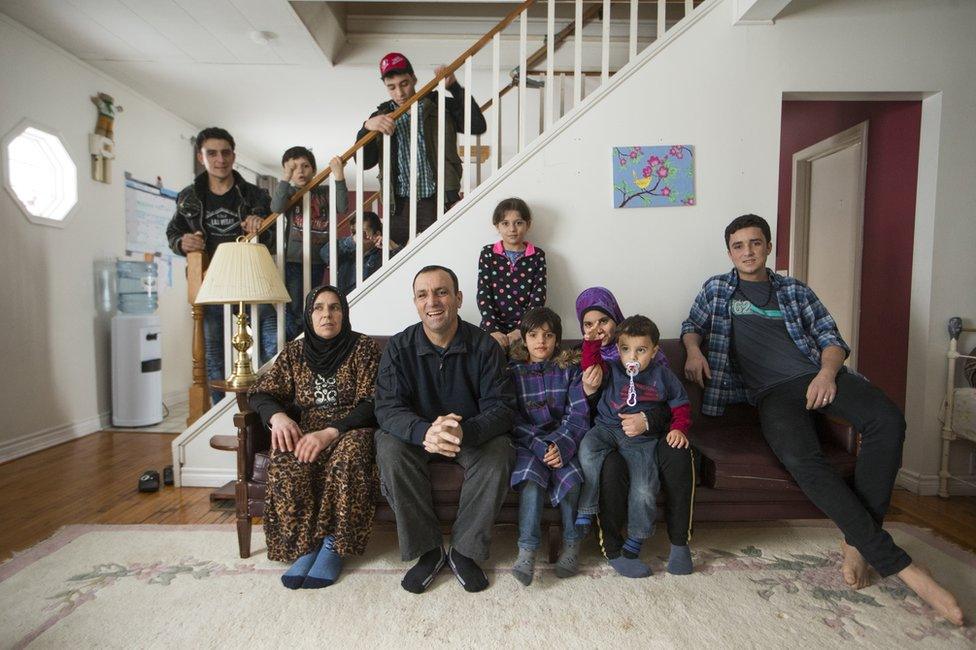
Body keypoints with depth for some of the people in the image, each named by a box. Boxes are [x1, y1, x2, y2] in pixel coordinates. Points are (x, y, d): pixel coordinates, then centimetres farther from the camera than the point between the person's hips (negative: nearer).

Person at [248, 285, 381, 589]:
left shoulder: (363, 347, -2)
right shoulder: (294, 351, 11)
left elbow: (371, 403, -10)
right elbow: (261, 394, 8)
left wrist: (329, 432, -25)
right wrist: (278, 416, -16)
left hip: (352, 429, -3)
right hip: (307, 429, 3)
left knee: (348, 456, -36)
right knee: (287, 463, -30)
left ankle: (334, 545, -18)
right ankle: (305, 545, -15)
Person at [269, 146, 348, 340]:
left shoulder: (324, 191, 7)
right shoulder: (289, 192, 3)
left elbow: (342, 208, -10)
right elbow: (276, 208, -17)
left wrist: (339, 176, -18)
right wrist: (286, 177, -24)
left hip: (318, 261, 2)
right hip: (293, 260, -2)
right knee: (293, 310, -4)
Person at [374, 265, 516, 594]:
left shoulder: (484, 345, -13)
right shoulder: (399, 347, -10)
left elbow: (501, 407, -18)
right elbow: (387, 408, -18)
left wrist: (465, 432, -41)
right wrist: (425, 432, -41)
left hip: (474, 434, 0)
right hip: (416, 434, 1)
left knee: (499, 453, -30)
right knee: (389, 449, -29)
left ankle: (465, 551, -9)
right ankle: (427, 550, -12)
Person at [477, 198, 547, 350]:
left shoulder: (537, 256, 5)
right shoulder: (488, 253, 6)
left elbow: (538, 298, -2)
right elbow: (483, 294, -2)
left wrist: (521, 330, -14)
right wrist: (493, 330, -14)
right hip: (493, 325, 1)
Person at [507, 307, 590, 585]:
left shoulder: (570, 370, 6)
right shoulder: (513, 371, 4)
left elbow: (578, 415, -2)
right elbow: (513, 420, -4)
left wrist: (561, 446, -20)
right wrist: (541, 448, -18)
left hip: (563, 440, 1)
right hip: (527, 442, 0)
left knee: (570, 476, -27)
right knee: (532, 476, -30)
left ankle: (572, 542, -4)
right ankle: (527, 550, -21)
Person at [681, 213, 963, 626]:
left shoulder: (794, 290, 22)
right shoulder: (716, 289, 20)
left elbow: (831, 337, 15)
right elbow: (692, 326, 22)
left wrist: (827, 371, -7)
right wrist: (694, 352, -2)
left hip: (818, 376, 3)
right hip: (773, 392, -2)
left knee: (887, 421, -29)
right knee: (801, 459, -33)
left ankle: (857, 541, -18)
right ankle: (896, 563, -23)